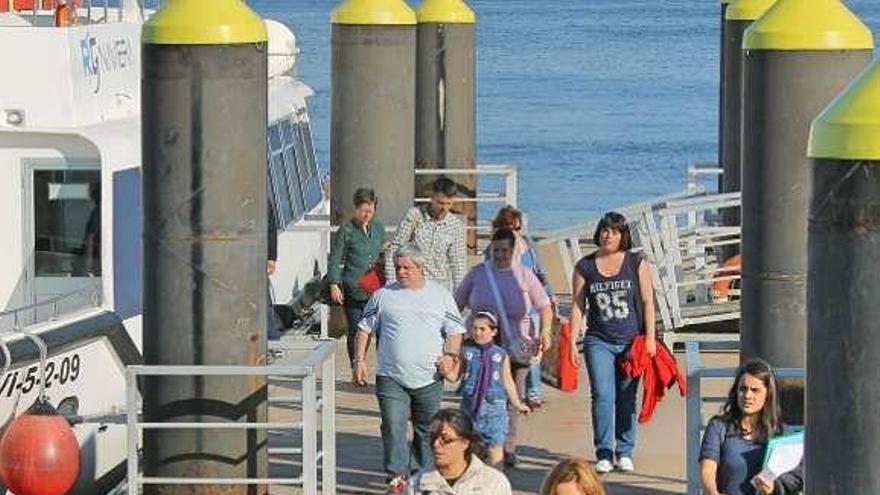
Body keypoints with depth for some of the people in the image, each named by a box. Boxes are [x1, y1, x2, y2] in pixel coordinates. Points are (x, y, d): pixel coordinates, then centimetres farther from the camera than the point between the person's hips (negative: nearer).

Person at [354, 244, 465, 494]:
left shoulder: (440, 295, 7)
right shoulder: (383, 295, 7)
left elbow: (455, 330, 8)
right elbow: (366, 328, 12)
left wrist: (450, 355, -9)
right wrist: (359, 359, 2)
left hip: (429, 378, 1)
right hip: (391, 377, -1)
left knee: (426, 430, 9)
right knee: (393, 427, -11)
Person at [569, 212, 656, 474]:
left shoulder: (637, 264, 4)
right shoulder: (585, 267, 5)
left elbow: (647, 302, 3)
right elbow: (577, 306, 6)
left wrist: (650, 337, -3)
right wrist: (572, 342, 1)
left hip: (631, 342, 0)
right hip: (599, 341, 0)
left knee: (627, 398, 3)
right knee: (602, 395, -9)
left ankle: (625, 452, 12)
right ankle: (604, 454, -6)